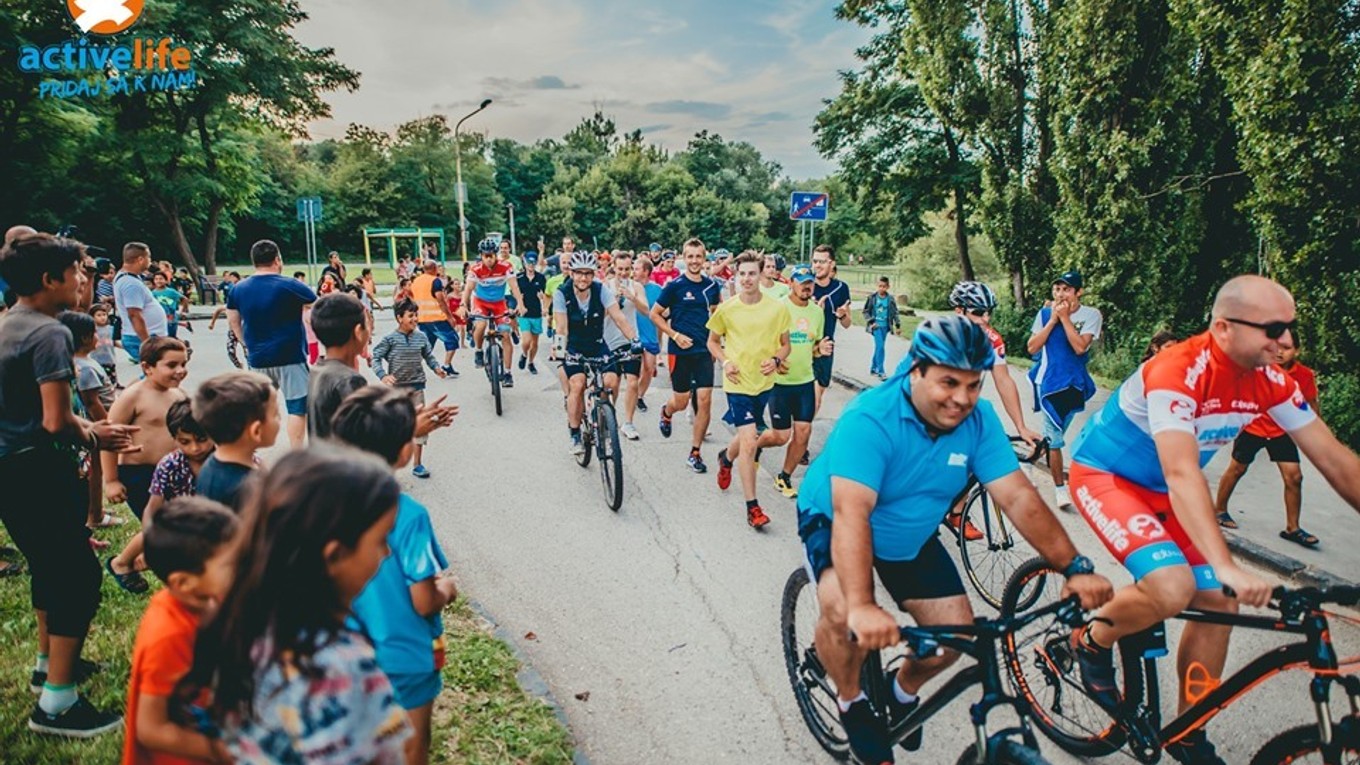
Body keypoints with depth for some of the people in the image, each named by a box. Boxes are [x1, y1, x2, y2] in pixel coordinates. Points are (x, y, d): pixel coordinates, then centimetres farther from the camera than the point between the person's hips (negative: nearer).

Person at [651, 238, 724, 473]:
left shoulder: (712, 285, 4)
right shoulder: (674, 286, -8)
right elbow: (655, 314, -3)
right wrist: (675, 335, -12)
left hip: (704, 350, 3)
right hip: (681, 350, -3)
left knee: (705, 401, -4)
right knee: (681, 403, 5)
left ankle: (695, 453, 8)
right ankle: (666, 412, 44)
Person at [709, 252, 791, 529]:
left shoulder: (777, 308, -6)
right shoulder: (726, 309, -7)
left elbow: (785, 344, 5)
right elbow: (712, 341, 8)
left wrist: (776, 360, -15)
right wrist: (724, 361, -9)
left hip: (764, 382, 3)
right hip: (738, 382, -3)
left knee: (747, 436, 20)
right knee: (749, 442, -12)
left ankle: (726, 458, 56)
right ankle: (752, 506, -4)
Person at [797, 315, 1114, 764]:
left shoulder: (979, 420, -16)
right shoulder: (870, 419, -34)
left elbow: (1019, 498, -16)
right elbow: (851, 512, -44)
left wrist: (1075, 567, -26)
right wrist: (862, 607, -55)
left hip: (911, 537, 6)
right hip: (833, 521, -5)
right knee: (842, 612, -31)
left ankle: (904, 689, 29)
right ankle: (851, 701, 1)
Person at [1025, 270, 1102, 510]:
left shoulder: (1091, 315, -5)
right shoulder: (1045, 313, -1)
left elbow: (1079, 347, -17)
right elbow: (1032, 347, -7)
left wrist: (1065, 317, -17)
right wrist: (1053, 320, -12)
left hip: (1074, 383, 0)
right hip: (1049, 382, 0)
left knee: (1057, 432, 12)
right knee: (1055, 436, -1)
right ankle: (1060, 487, 9)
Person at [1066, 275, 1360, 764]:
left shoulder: (1270, 381, -8)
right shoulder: (1178, 371, -31)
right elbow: (1181, 474, -39)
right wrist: (1226, 566, -46)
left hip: (1161, 489, 7)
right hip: (1103, 474, -7)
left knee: (1218, 602, 0)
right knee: (1172, 587, -28)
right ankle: (1092, 642, 4)